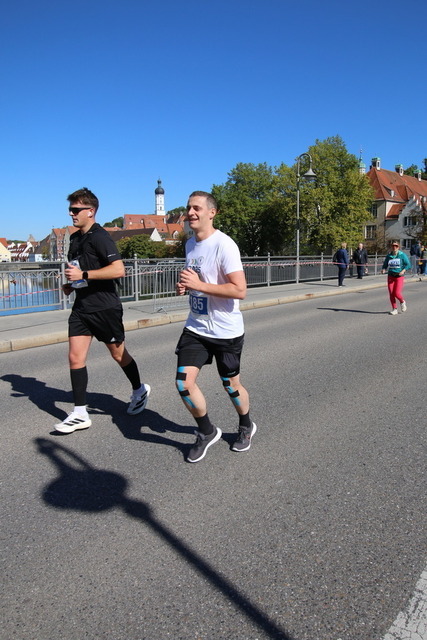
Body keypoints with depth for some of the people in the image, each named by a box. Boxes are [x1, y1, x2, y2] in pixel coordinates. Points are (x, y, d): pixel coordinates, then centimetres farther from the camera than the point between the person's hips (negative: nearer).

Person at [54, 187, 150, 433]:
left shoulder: (100, 237, -14)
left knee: (119, 354, 9)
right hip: (82, 307, 8)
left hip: (105, 307, -7)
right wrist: (71, 284, 11)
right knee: (75, 358, 0)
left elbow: (119, 269, -26)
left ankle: (140, 390, 34)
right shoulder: (75, 238, 12)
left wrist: (84, 275, -26)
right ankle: (80, 414, 7)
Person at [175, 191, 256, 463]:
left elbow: (240, 290, -25)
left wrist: (198, 284, -25)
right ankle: (207, 432, 20)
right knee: (184, 382, -5)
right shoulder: (190, 243, 7)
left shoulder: (224, 245, -18)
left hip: (226, 331, -6)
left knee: (231, 385, 11)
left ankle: (246, 427, 41)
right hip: (196, 328, 6)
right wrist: (185, 286, -1)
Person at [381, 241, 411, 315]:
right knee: (391, 294, 0)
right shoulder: (388, 256, 5)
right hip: (390, 276, 3)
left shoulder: (402, 255, -2)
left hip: (399, 276, -3)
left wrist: (403, 271, -16)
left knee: (397, 293, -13)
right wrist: (383, 269, -8)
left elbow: (408, 264, -1)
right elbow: (385, 265, 13)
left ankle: (402, 302, 20)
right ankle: (394, 309, 12)